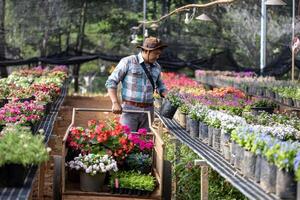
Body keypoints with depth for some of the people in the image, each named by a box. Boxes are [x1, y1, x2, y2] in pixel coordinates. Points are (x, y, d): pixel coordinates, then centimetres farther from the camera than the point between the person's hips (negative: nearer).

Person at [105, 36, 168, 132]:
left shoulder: (156, 67, 10)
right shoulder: (127, 62, -6)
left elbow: (160, 86, 28)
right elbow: (111, 82, -7)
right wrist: (115, 103, -19)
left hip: (148, 111, 5)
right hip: (130, 109, -5)